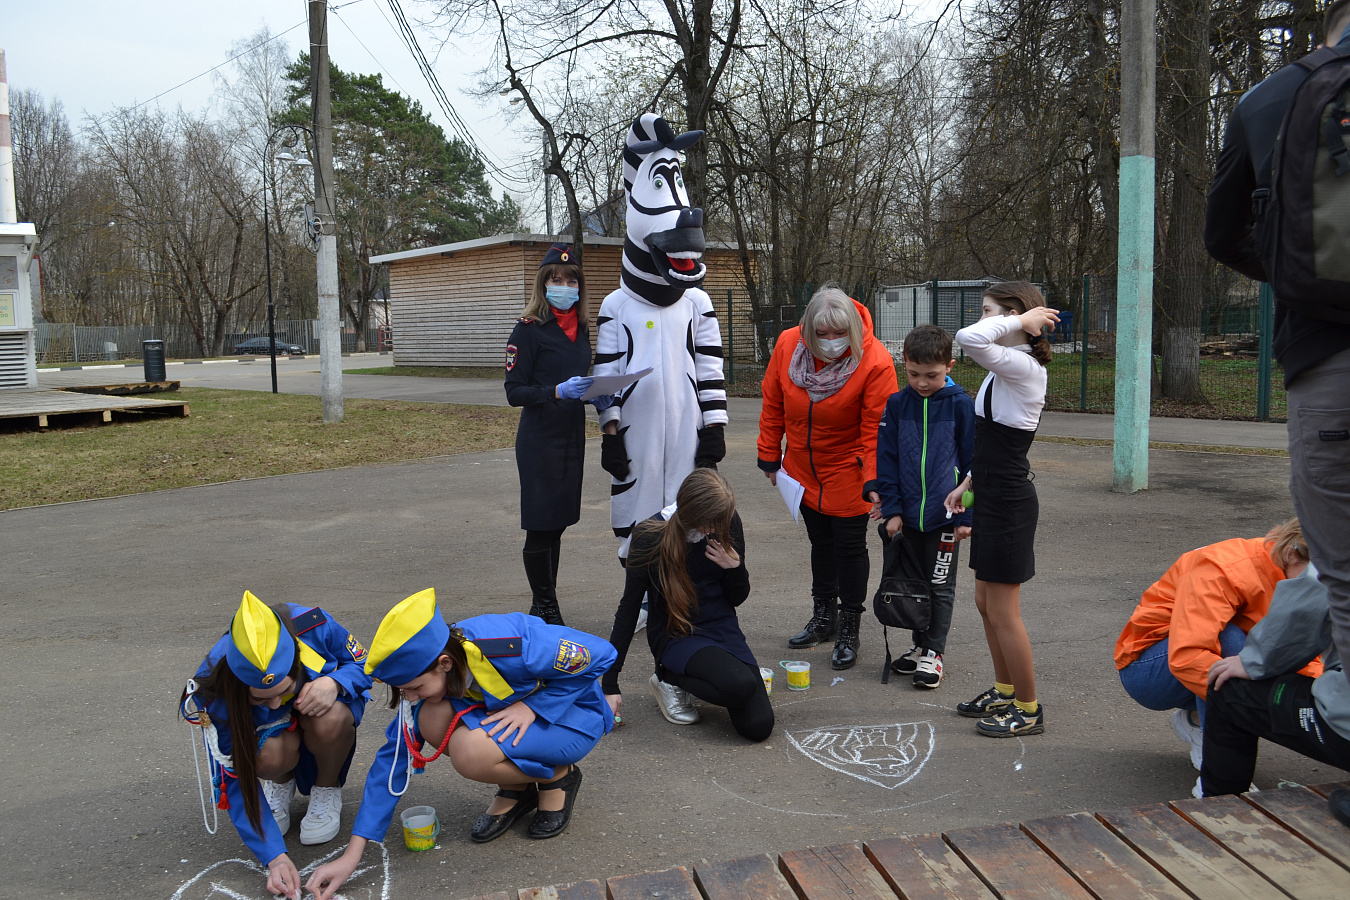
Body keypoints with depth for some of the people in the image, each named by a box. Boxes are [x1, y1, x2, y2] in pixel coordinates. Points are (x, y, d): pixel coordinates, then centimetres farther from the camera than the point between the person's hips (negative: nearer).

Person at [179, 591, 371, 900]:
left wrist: (334, 683, -37)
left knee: (329, 721, -36)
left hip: (323, 703, 1)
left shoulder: (315, 626, -35)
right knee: (270, 754, -36)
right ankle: (280, 785, 3)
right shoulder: (216, 695, -33)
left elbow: (362, 664, -13)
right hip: (269, 728, 0)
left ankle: (327, 791, -3)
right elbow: (234, 780, -26)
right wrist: (274, 856, -32)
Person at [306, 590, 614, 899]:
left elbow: (599, 654, -22)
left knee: (471, 751, -32)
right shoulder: (423, 667, -16)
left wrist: (532, 705, -28)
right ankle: (515, 789, 1)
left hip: (573, 714, -6)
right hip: (509, 711, 6)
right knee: (432, 720, -23)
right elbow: (394, 757, -12)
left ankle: (558, 777, -3)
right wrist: (352, 854, -14)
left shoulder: (512, 647, -36)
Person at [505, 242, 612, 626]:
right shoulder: (529, 329, -9)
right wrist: (557, 392, -26)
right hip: (539, 440, -6)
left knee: (558, 524, 12)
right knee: (540, 526, -2)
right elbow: (514, 391, -13)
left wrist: (599, 396, 1)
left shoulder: (581, 328, 11)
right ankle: (545, 608, 11)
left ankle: (545, 606, 23)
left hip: (572, 436, 7)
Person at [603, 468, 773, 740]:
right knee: (740, 685, -32)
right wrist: (610, 684, -10)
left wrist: (735, 567, -18)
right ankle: (670, 679, -3)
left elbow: (737, 598, 6)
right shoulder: (650, 536, -15)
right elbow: (629, 608, -9)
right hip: (676, 636, -5)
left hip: (723, 628, 5)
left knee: (758, 726, -12)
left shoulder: (728, 524, -5)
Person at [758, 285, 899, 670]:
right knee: (820, 541, 18)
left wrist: (875, 482, -26)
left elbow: (877, 429, -21)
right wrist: (770, 457, 5)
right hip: (803, 468, 4)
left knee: (849, 546, 2)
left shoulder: (875, 361, -24)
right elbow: (773, 405, 0)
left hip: (847, 470, -4)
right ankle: (824, 617, 35)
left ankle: (849, 631, 17)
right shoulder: (788, 345, -12)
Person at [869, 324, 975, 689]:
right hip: (909, 515, 3)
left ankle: (933, 651, 17)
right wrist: (891, 508, -2)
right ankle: (920, 644, 29)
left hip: (945, 515, -3)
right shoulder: (897, 404, 0)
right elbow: (886, 459, 3)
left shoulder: (961, 404, -7)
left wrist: (966, 515, -4)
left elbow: (972, 463, -3)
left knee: (940, 586, 6)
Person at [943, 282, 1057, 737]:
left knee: (1003, 612, 0)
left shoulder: (1021, 366, -19)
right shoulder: (1005, 370, 12)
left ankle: (1027, 709, 15)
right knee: (986, 602, 18)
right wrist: (968, 483, 19)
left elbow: (968, 338, -36)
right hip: (994, 498, 10)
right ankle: (1005, 692, 33)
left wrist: (1021, 319, -23)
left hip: (1010, 504, -10)